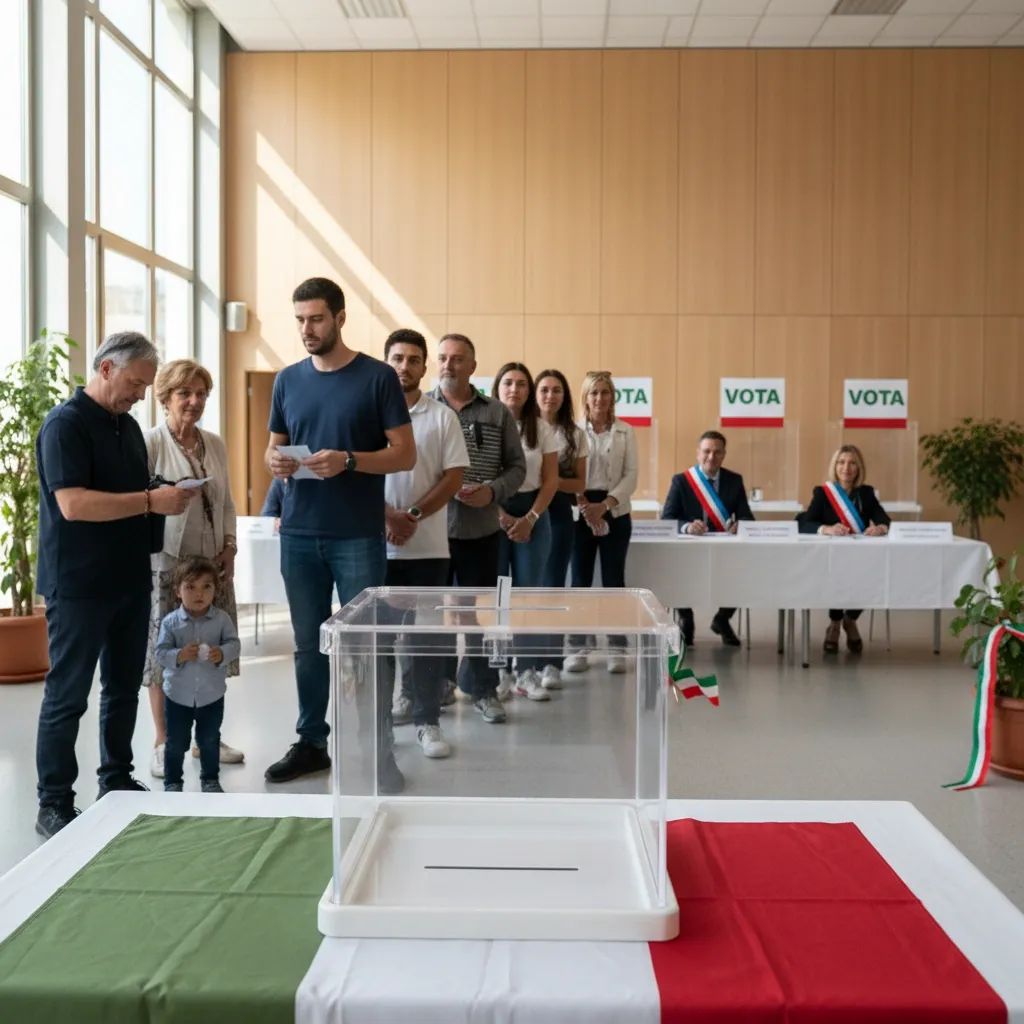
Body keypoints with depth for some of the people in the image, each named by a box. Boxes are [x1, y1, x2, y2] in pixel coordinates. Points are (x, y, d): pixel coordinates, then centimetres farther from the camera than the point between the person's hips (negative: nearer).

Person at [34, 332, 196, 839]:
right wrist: (151, 501, -25)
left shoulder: (128, 426, 13)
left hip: (130, 580, 8)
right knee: (67, 697, 0)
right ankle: (53, 804, 9)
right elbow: (72, 504, -24)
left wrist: (167, 501, 5)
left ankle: (117, 783, 27)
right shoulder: (65, 424, -13)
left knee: (124, 688, 14)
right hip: (79, 586, -8)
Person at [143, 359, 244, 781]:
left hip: (213, 563, 5)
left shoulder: (215, 444, 11)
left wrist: (229, 546, 5)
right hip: (167, 562, -5)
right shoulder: (151, 442, -6)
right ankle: (163, 743, 12)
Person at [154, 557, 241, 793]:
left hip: (212, 694, 1)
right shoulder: (170, 622, -10)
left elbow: (234, 644, -12)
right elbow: (160, 653, -11)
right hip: (178, 694, 0)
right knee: (176, 742, 11)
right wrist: (179, 656, -29)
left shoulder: (222, 619, -8)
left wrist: (221, 654, -32)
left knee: (210, 740, 14)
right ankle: (172, 781, 28)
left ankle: (210, 779, 31)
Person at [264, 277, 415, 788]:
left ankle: (378, 747, 10)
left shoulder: (377, 377, -3)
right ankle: (311, 741, 23)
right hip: (299, 534, 4)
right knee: (308, 643, 11)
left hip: (358, 535, -4)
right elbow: (273, 446, 17)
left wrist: (348, 461, -20)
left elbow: (405, 454, -5)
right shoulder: (288, 380, 10)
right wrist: (275, 461, -7)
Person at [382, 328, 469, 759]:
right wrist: (389, 516, -13)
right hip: (376, 542, 0)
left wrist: (413, 516, -12)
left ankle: (427, 720, 9)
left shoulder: (442, 417, 3)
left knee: (426, 633, 3)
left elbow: (454, 477, -1)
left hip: (427, 546, 0)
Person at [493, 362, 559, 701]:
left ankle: (528, 670, 9)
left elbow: (550, 480, 3)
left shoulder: (542, 429, 4)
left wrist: (530, 519, -8)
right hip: (491, 514, -2)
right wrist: (499, 514, -11)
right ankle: (498, 669, 10)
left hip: (532, 515, 2)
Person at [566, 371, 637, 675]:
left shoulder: (626, 432, 6)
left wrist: (605, 505, -12)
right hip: (581, 511, -1)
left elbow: (631, 475, 0)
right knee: (580, 580, 1)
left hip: (615, 512, 1)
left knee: (614, 579, 3)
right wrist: (585, 507, -13)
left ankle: (616, 648, 8)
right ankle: (576, 647, 8)